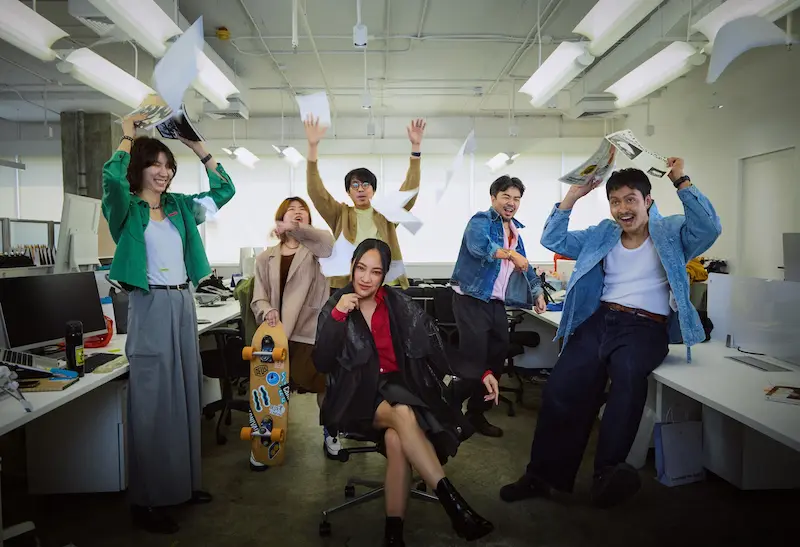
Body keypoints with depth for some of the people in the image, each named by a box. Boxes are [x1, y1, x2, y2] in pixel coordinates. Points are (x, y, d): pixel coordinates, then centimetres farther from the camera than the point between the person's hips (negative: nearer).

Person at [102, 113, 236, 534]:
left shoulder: (180, 207, 12)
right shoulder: (126, 208, -4)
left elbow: (224, 190, 13)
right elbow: (112, 176, -24)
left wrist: (198, 148, 7)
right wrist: (128, 137, -9)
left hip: (184, 304, 6)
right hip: (150, 307, -6)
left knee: (185, 394, 13)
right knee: (152, 400, -2)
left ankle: (183, 483, 27)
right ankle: (146, 501, 10)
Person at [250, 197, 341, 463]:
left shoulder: (316, 250, 3)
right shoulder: (265, 258, 10)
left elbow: (327, 240, -23)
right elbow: (258, 299, 7)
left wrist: (295, 229, -40)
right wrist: (266, 311, -17)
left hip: (312, 330, -1)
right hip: (277, 333, 2)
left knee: (324, 384, 6)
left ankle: (329, 433, 30)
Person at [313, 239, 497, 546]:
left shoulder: (399, 304, 3)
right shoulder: (335, 306, 1)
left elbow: (436, 344, -1)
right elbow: (322, 365, -8)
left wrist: (480, 372, -11)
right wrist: (337, 316, -18)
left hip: (399, 387, 1)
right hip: (359, 396, -1)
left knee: (396, 439, -31)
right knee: (403, 414, -33)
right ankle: (454, 504, -29)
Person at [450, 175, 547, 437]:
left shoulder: (514, 229, 17)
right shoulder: (481, 220, -7)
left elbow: (523, 265, 24)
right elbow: (479, 244, -30)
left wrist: (537, 292, 13)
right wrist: (510, 254, -42)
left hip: (497, 303, 8)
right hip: (471, 300, -8)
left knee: (497, 358, 12)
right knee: (474, 360, -9)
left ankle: (477, 413, 27)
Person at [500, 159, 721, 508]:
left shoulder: (672, 233, 10)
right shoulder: (602, 236, 20)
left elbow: (709, 228, -10)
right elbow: (553, 240, 17)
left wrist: (681, 182, -12)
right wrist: (573, 196, 10)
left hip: (646, 327, -3)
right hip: (599, 319, 4)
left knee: (627, 371, -38)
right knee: (560, 389, -18)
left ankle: (607, 473, -33)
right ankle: (541, 475, -8)